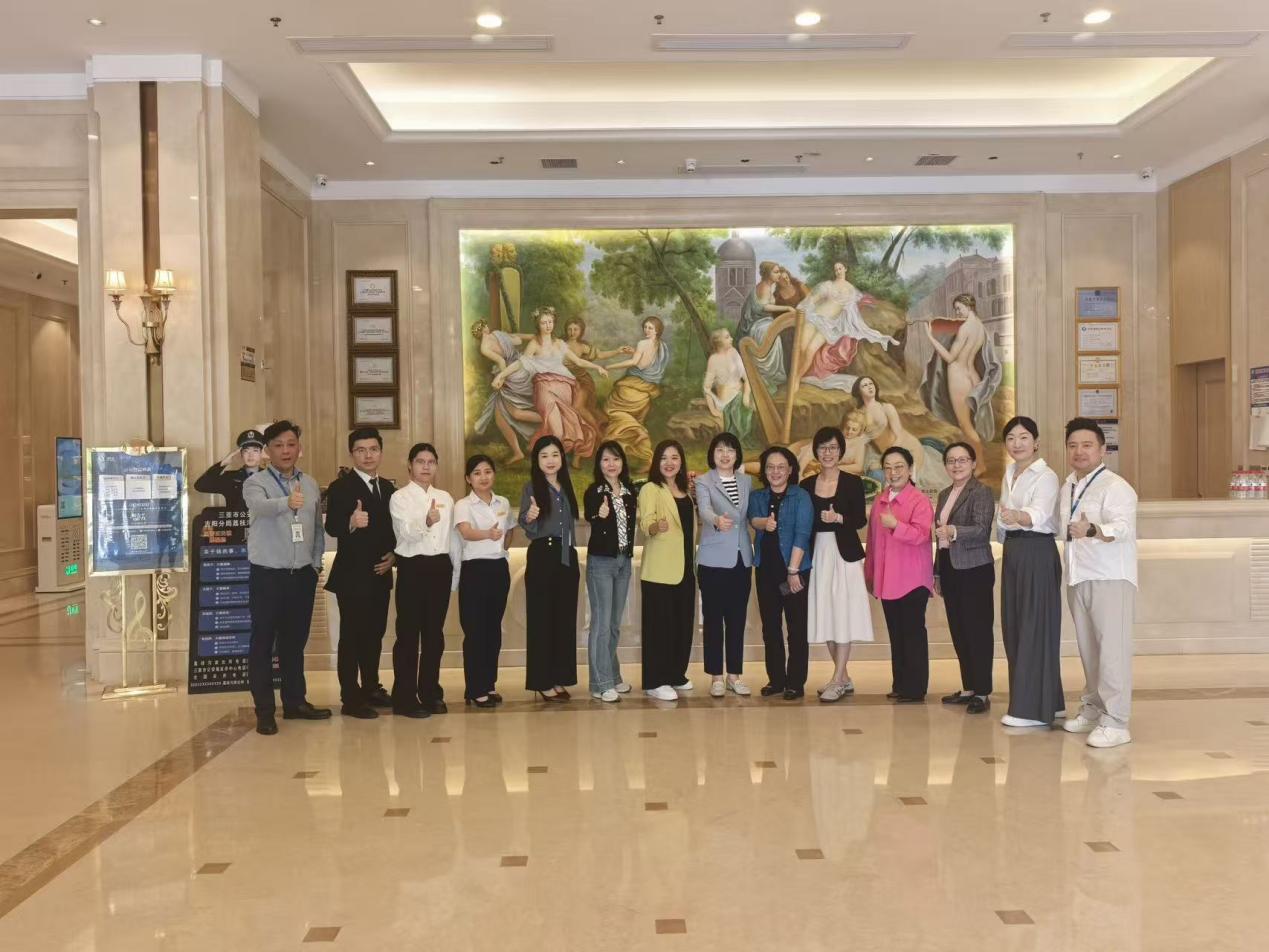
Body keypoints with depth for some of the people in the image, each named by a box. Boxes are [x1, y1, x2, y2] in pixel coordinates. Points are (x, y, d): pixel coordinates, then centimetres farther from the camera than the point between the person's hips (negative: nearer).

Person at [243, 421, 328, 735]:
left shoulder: (310, 484, 9)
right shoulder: (256, 482, -6)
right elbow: (260, 505, -30)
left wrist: (316, 562, 7)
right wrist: (286, 502, -49)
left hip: (302, 575, 4)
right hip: (268, 575, -4)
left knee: (295, 642, 13)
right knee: (263, 643, 1)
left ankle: (295, 702, 23)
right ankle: (264, 710, 7)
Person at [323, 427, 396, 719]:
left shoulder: (388, 488, 11)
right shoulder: (340, 487, -10)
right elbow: (331, 528, -21)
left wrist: (394, 554, 0)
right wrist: (351, 523, -40)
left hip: (380, 573, 7)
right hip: (352, 574, -7)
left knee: (375, 634, 15)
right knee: (351, 636, -2)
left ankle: (371, 688, 26)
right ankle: (350, 698, 3)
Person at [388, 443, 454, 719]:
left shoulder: (445, 498, 11)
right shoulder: (399, 497, -5)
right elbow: (406, 533, -21)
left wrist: (455, 570, 15)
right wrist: (426, 521, -41)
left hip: (440, 566, 5)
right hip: (413, 567, -5)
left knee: (434, 632, 10)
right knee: (408, 633, -1)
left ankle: (430, 693, 20)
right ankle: (405, 698, 5)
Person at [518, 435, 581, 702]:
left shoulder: (566, 487, 12)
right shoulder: (531, 488, -4)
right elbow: (526, 526, -13)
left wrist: (571, 553, 11)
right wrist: (529, 518, -34)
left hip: (567, 557, 6)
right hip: (542, 557, -6)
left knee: (565, 618, 7)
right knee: (541, 618, -2)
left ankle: (559, 679, 15)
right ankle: (543, 682, 4)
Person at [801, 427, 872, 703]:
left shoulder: (853, 483, -1)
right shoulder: (807, 485, 7)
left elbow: (861, 520, -6)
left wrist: (839, 518, -21)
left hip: (844, 554, -4)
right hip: (817, 554, 4)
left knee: (842, 615, -5)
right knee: (825, 616, 7)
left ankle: (837, 681, -1)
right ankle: (844, 678, 18)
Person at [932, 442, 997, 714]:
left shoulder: (981, 492, -7)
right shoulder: (944, 495, 16)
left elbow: (982, 530, -20)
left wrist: (954, 531, -36)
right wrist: (937, 573, 19)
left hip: (975, 569, -7)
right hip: (950, 568, 8)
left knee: (978, 630, -3)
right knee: (959, 631, 11)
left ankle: (982, 692, 2)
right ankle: (968, 688, 19)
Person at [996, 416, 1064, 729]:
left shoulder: (1046, 476, -12)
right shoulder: (1009, 474, 13)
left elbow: (1038, 513, -31)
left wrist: (1016, 516, -50)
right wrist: (1004, 523, 0)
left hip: (1037, 553, -8)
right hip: (1013, 552, 8)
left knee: (1034, 627, -5)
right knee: (1013, 626, 11)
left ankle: (1032, 708, 0)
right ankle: (1041, 700, 23)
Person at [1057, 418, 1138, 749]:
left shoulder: (1116, 487, -13)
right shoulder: (1067, 487, 13)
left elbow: (1122, 527, -29)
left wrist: (1092, 530, -45)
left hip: (1111, 578, -7)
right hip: (1078, 579, 8)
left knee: (1112, 648, -8)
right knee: (1088, 647, 13)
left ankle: (1115, 722, -6)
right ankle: (1093, 708, 24)